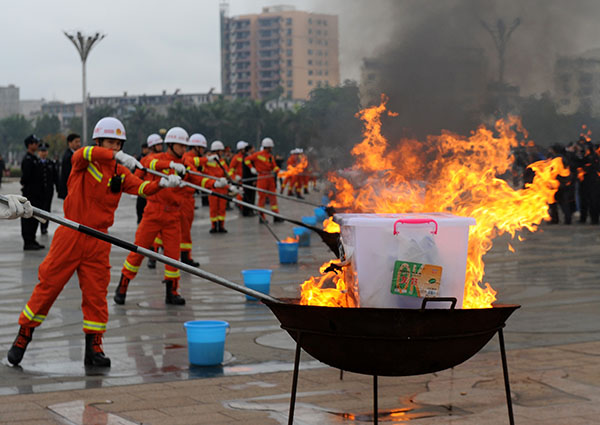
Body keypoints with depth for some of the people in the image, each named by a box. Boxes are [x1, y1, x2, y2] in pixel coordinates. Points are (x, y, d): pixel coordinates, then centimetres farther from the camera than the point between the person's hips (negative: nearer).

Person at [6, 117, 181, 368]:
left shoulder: (121, 173, 7)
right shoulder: (83, 162, -4)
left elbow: (142, 188, -7)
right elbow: (84, 153, -28)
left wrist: (162, 183, -28)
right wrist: (117, 157, -43)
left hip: (98, 240, 3)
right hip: (70, 235, -3)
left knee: (96, 293, 4)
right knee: (48, 285, 2)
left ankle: (93, 347, 13)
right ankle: (23, 336, 16)